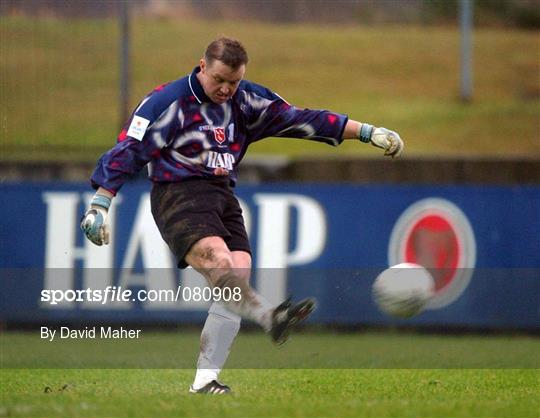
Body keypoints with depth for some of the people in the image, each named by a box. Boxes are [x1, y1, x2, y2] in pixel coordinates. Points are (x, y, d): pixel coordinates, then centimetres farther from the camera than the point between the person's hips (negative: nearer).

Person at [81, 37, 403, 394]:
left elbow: (299, 119, 11)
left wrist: (367, 132, 7)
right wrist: (99, 206, -10)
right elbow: (128, 150, -5)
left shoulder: (245, 100, 10)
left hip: (224, 198, 6)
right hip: (178, 196, -6)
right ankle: (270, 316, -56)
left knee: (236, 283, -9)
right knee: (218, 261, -29)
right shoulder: (167, 101, -5)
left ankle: (205, 381, -7)